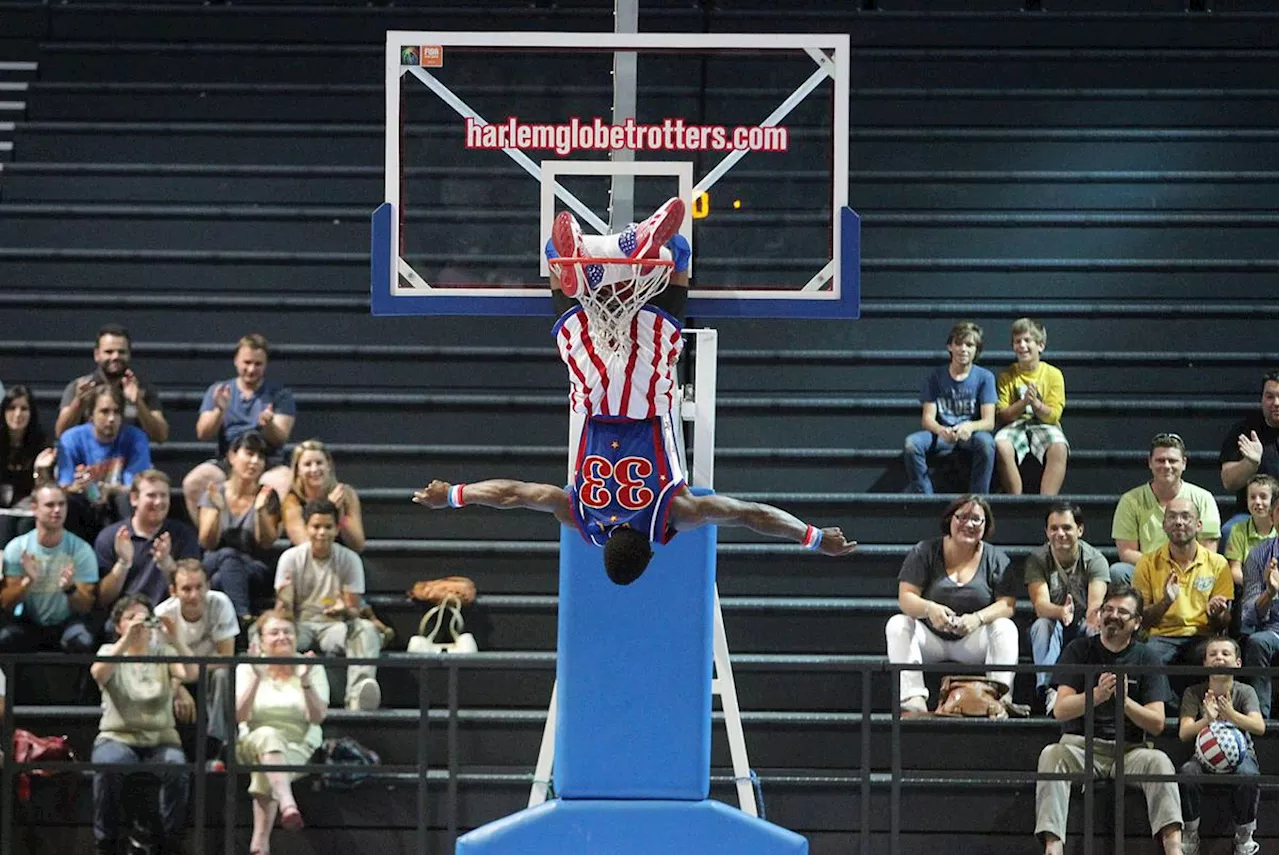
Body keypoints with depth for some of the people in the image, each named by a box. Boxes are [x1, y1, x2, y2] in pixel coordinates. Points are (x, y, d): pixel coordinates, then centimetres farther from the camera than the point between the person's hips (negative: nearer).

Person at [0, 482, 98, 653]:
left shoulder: (81, 550, -9)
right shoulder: (16, 548, -5)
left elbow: (85, 607, -9)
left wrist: (70, 588, -32)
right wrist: (28, 581, -27)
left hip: (67, 622, 0)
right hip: (29, 623, 1)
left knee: (82, 642, -35)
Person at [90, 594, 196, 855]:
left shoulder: (163, 652, 12)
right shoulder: (110, 652, 10)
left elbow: (191, 674, -8)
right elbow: (98, 673, -15)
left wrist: (175, 640, -25)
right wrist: (127, 639, -28)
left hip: (160, 738, 1)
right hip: (118, 737, -1)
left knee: (176, 767, -33)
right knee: (108, 766, -36)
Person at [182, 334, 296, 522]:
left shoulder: (280, 395, 9)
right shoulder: (217, 391, 14)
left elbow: (280, 439, -2)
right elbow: (203, 434, 3)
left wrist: (268, 424, -25)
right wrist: (219, 411, -16)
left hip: (268, 463, -1)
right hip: (226, 461, 1)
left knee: (286, 483, -35)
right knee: (192, 482, -28)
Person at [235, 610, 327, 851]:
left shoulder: (312, 668, 5)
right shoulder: (247, 668, 5)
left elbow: (318, 717, -8)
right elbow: (239, 716, -9)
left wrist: (305, 681, -22)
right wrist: (256, 679, -20)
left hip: (299, 747, 0)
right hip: (254, 743, 0)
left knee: (265, 772, -34)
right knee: (268, 735, -37)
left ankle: (259, 844, -38)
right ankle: (287, 804, -59)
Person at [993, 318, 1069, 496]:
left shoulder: (1053, 374, 4)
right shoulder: (1007, 376, 8)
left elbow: (1053, 416, -1)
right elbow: (1002, 416, 1)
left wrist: (1035, 403, -20)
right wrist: (1024, 402, -16)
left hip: (1044, 426, 0)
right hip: (1015, 426, 0)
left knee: (1059, 448, -35)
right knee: (1001, 446, -35)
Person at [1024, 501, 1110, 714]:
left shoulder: (1094, 559, -10)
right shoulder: (1037, 560, -8)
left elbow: (1096, 602, -26)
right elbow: (1040, 604, -24)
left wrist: (1094, 613, -53)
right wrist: (1060, 611, -49)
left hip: (1083, 628, 0)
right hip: (1053, 632, 0)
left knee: (1096, 629, -33)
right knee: (1042, 625, -33)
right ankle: (1050, 690, -46)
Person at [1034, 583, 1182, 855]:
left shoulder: (1145, 659, 8)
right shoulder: (1080, 650, 7)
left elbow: (1157, 724, -1)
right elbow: (1060, 710, -5)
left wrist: (1125, 701, -20)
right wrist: (1096, 696, -25)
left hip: (1129, 749, 0)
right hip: (1081, 744, 0)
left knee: (1158, 761, -32)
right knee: (1051, 755, -32)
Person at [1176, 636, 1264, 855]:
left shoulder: (1244, 692, -3)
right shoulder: (1194, 693, -1)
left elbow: (1259, 727, -20)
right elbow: (1184, 733, -12)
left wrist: (1231, 714, -39)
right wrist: (1207, 720, -33)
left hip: (1239, 751, -1)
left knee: (1247, 775, -37)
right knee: (1187, 772, -34)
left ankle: (1244, 837, -13)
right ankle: (1190, 836, -14)